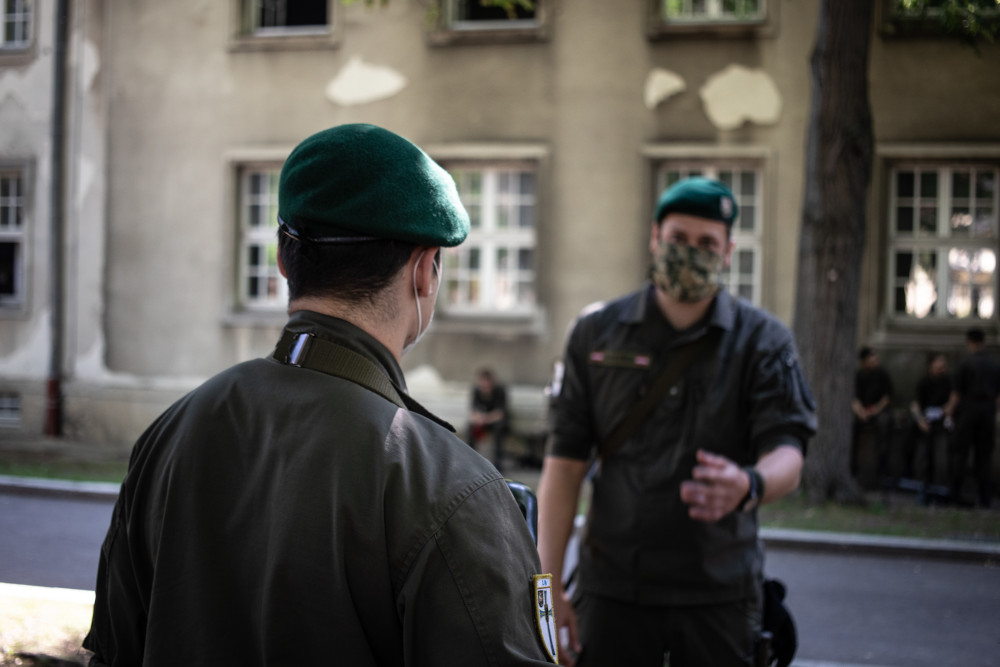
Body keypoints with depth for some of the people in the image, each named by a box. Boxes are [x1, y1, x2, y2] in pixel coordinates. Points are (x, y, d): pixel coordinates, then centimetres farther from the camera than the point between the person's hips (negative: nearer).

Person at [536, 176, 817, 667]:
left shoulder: (762, 340, 3)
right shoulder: (597, 332, 6)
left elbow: (787, 454, -8)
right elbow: (564, 463, 3)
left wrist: (748, 485, -33)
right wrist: (548, 586, -4)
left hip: (719, 591, 0)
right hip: (612, 586, 0)